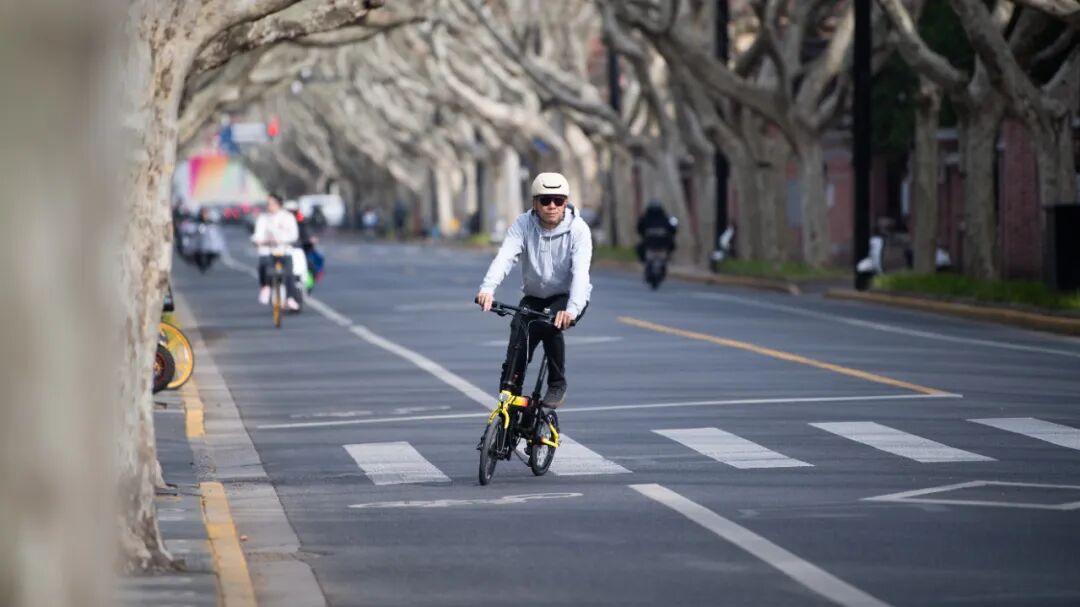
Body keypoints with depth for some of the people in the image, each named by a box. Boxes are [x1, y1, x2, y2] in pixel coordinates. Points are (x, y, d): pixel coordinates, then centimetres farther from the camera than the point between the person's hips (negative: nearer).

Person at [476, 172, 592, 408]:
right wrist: (487, 289, -48)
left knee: (549, 325, -32)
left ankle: (557, 385, -12)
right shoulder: (523, 224, -13)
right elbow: (505, 256, -29)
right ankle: (509, 388, -14)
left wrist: (572, 309, -50)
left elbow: (580, 271, -32)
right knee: (520, 328, -25)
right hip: (535, 296, 3)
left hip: (568, 297, -3)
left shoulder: (578, 229, -19)